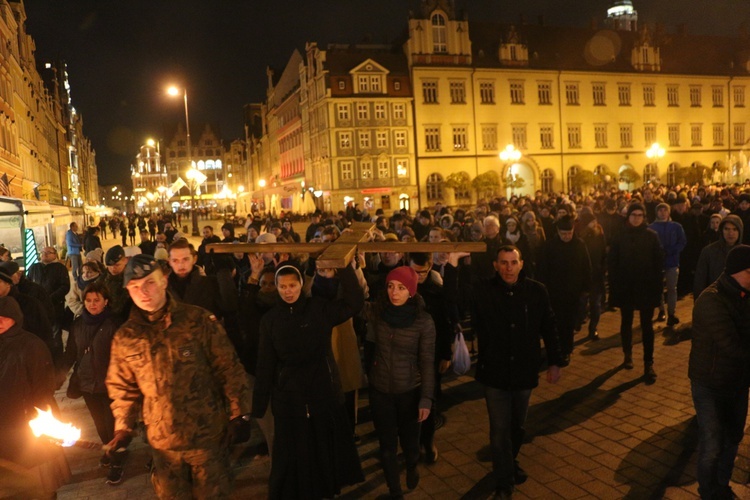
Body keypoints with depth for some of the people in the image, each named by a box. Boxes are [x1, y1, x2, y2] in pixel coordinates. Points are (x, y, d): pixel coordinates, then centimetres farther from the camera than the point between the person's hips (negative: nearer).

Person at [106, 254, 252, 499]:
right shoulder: (125, 337, -1)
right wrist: (123, 427, 4)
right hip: (162, 441, 3)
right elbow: (123, 387, 11)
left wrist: (237, 413, -6)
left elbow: (229, 369, -8)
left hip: (207, 434, -3)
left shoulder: (199, 320, -12)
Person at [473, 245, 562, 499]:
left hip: (525, 371, 2)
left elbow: (549, 328, 0)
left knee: (517, 426, 21)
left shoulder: (537, 291, -8)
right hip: (494, 371, -2)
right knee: (500, 430, 4)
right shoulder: (482, 291, -13)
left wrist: (555, 362, 3)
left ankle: (510, 462, 49)